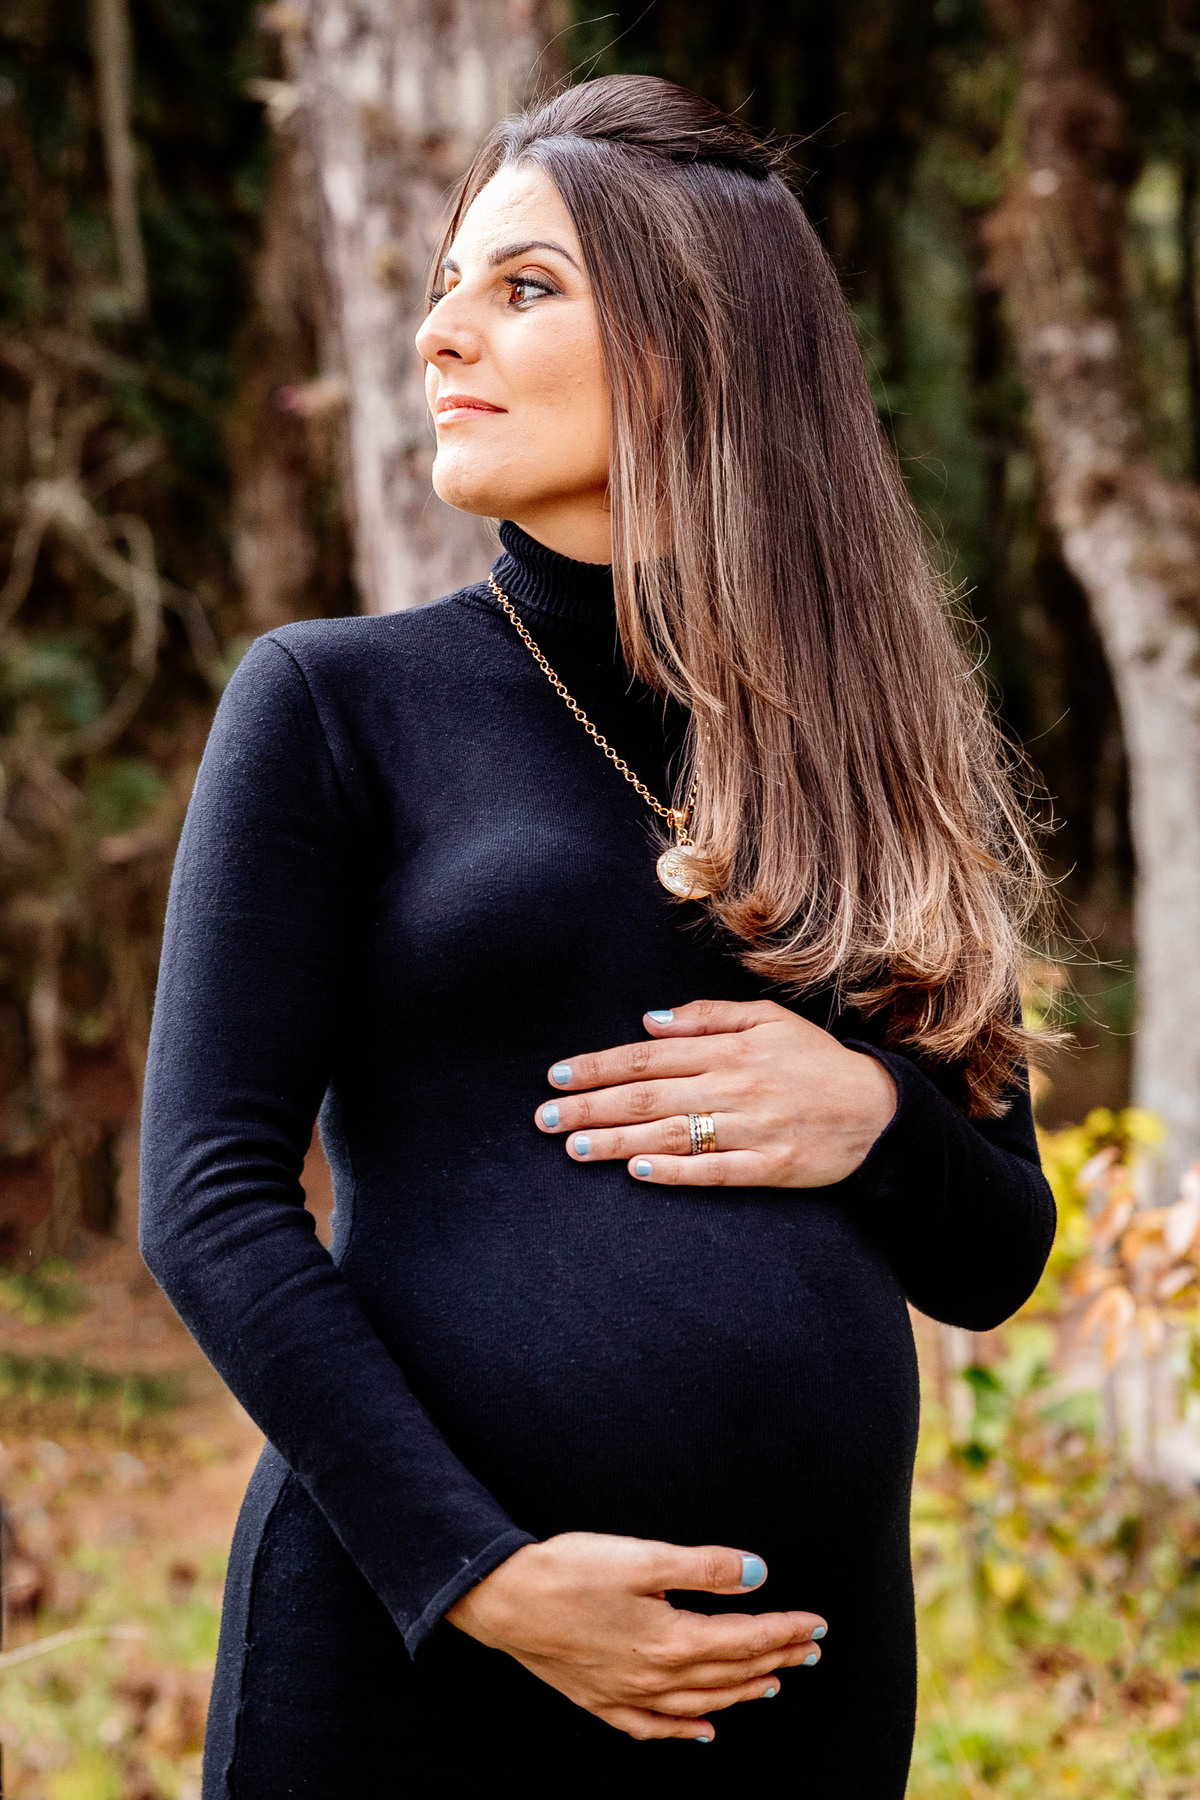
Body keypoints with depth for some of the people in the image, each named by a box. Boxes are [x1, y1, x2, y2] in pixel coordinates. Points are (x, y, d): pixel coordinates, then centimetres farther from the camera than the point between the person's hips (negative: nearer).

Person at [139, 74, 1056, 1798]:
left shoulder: (865, 751, 10)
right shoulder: (340, 702, 1)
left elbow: (996, 1262, 14)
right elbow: (212, 1198, -6)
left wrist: (877, 1117, -7)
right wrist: (476, 1572, -14)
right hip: (410, 1640, -3)